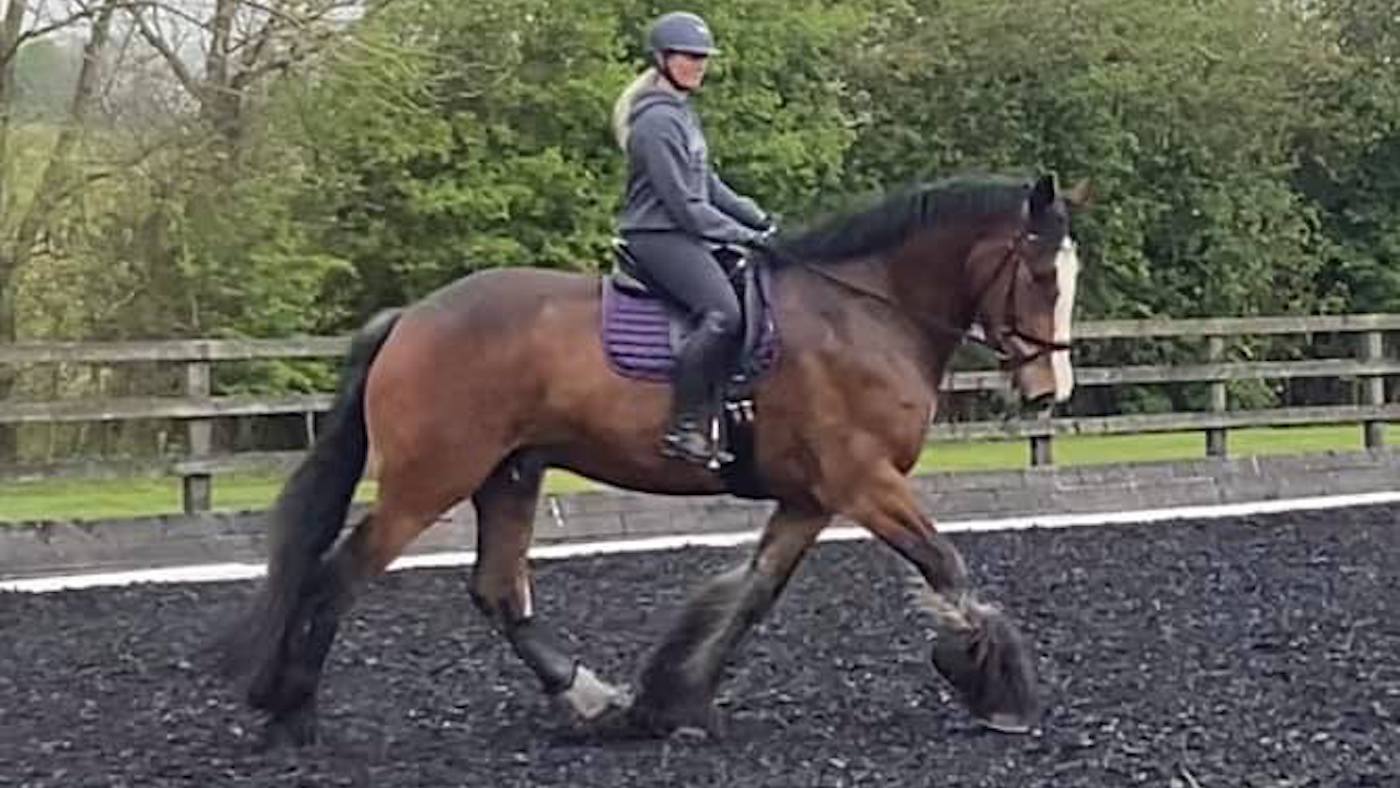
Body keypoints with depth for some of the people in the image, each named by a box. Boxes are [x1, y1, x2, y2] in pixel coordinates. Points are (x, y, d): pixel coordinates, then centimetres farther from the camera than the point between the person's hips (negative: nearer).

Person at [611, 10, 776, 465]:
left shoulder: (681, 113, 18)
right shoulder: (657, 121, -14)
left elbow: (708, 185, 21)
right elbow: (684, 206, -17)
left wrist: (761, 220, 11)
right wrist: (744, 236, -12)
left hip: (684, 235, 11)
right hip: (658, 237, -11)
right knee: (723, 313, -29)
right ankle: (684, 426, -28)